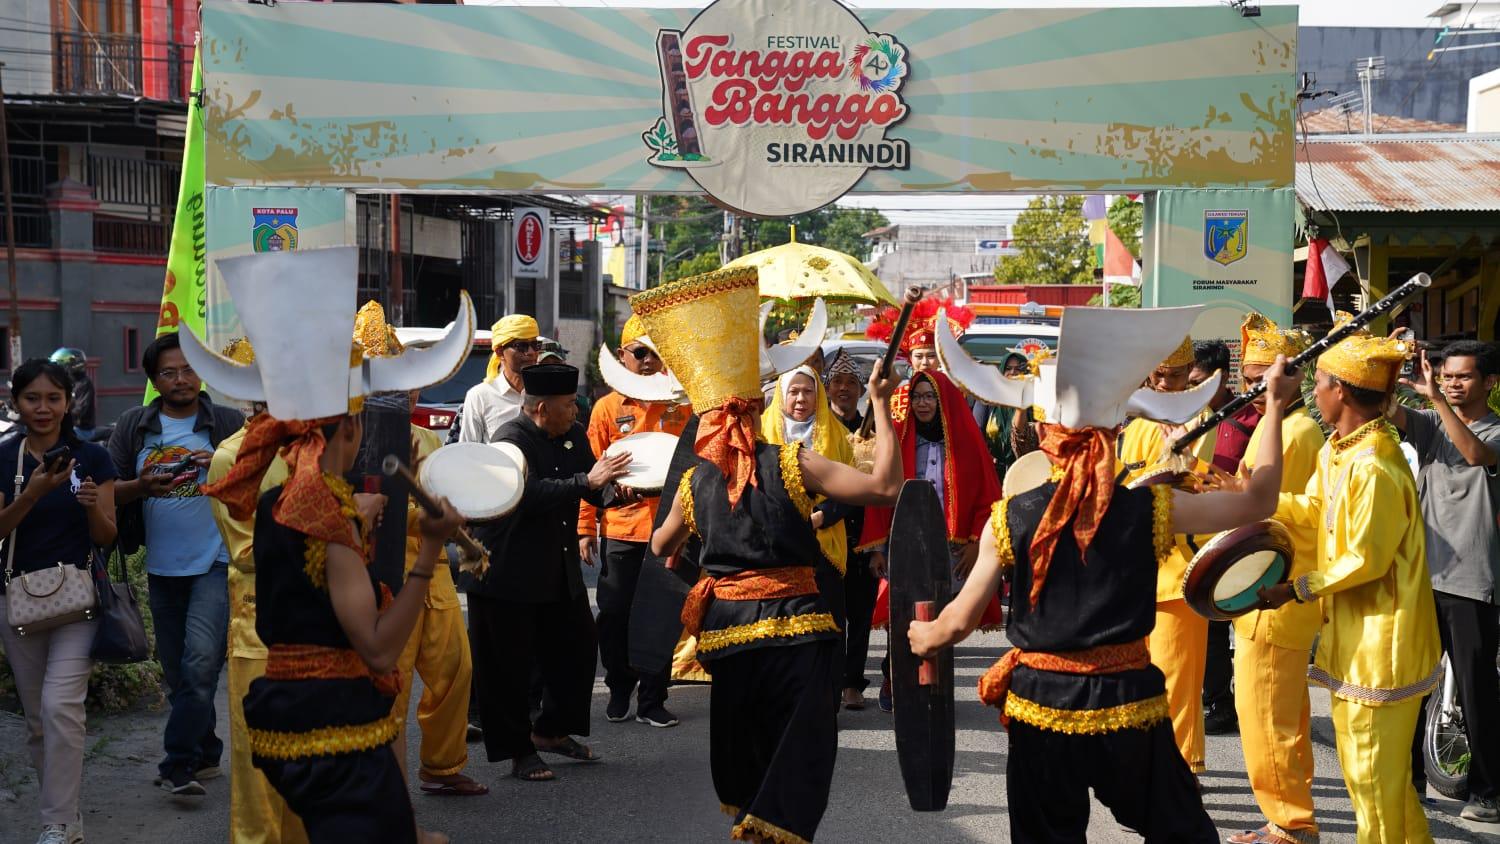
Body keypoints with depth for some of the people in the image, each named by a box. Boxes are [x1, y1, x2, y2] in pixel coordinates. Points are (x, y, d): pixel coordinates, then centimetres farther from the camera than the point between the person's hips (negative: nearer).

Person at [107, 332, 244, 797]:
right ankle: (205, 754, 26)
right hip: (163, 567, 4)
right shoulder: (133, 426, 7)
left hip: (216, 563, -4)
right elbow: (109, 491, 4)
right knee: (177, 672, 12)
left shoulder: (229, 424, 1)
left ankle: (179, 763, -11)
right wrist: (145, 486, -15)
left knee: (200, 662, -17)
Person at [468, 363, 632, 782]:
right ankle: (518, 750, 13)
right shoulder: (512, 438, -18)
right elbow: (529, 493, -32)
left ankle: (552, 730, 32)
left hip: (559, 570, 8)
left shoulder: (574, 435, 6)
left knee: (578, 645, 15)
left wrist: (615, 490, -14)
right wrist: (587, 482, -33)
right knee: (509, 664, 1)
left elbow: (596, 490, 8)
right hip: (508, 571, -8)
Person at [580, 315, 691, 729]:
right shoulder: (607, 408, 4)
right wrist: (586, 528, 0)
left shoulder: (681, 406, 5)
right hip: (619, 528, 0)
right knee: (615, 616, 7)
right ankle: (619, 691, 25)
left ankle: (652, 701, 14)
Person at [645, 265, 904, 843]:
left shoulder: (694, 482, 1)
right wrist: (880, 406, -9)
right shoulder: (791, 464, -10)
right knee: (799, 750, 3)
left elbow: (661, 546, 20)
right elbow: (885, 486, -16)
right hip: (794, 624, -4)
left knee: (741, 737, 24)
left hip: (724, 624, 4)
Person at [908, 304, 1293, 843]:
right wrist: (1274, 404, 9)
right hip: (1129, 701, 0)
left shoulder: (1012, 519, -9)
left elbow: (960, 620, -5)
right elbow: (1260, 502, 1)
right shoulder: (1153, 511, -9)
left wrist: (922, 637, 17)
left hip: (1040, 705, 0)